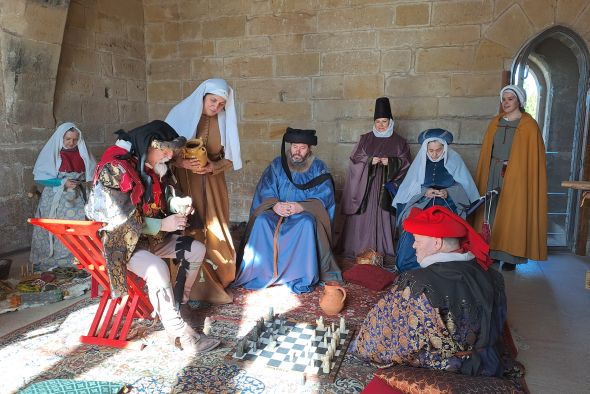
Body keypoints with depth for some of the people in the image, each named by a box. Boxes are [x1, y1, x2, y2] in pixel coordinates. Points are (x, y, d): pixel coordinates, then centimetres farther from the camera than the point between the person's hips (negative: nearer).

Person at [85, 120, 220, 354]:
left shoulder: (153, 168, 3)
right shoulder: (114, 170, -21)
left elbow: (164, 197, 16)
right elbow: (119, 218, -24)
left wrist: (178, 203, -9)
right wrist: (162, 225, -24)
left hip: (150, 236, 8)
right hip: (120, 241, -8)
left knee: (196, 250, -1)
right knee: (157, 268, -34)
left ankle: (176, 304, 5)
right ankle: (179, 334, -25)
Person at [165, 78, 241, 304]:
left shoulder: (224, 121, -1)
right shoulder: (182, 113, -8)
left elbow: (229, 158, 4)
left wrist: (212, 166, -16)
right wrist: (184, 163, -25)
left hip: (212, 184, 3)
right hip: (184, 182, -2)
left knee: (214, 231, 4)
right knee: (189, 231, -7)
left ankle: (217, 280, 20)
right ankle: (203, 287, 3)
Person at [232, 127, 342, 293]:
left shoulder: (319, 168, 2)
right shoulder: (277, 164, 7)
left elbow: (324, 197, -8)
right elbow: (265, 191, 0)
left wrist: (301, 206, -25)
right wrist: (274, 205, -23)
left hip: (305, 213, -2)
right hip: (278, 210, 2)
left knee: (307, 224, -36)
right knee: (261, 222, -29)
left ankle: (302, 277, -28)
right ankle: (261, 273, -20)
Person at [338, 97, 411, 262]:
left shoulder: (399, 141, 7)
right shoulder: (365, 139, 9)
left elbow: (406, 162, 4)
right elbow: (355, 158, 6)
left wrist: (390, 162, -13)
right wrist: (369, 161, -11)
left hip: (386, 187, -1)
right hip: (365, 185, 1)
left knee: (384, 216, -3)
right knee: (364, 216, -2)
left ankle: (384, 249, 5)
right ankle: (360, 248, 5)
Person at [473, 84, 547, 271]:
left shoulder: (529, 126, -4)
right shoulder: (495, 123, 10)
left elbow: (533, 157, -6)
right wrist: (484, 176, 6)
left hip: (515, 176, -4)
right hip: (493, 174, 4)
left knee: (511, 213, -1)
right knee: (492, 211, 4)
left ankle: (511, 256, 9)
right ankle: (493, 251, 14)